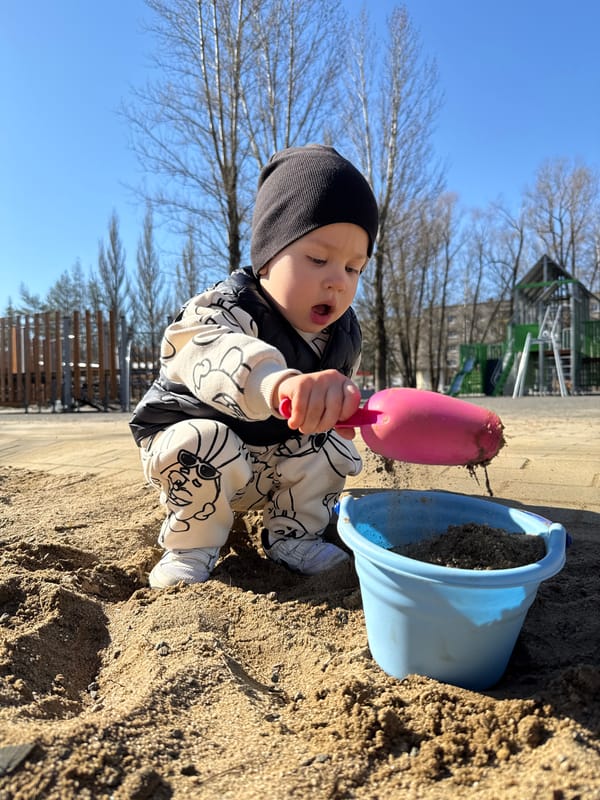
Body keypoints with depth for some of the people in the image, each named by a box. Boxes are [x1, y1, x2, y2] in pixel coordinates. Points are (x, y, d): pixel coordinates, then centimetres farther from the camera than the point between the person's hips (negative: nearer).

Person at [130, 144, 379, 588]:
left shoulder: (344, 334, -9)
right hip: (203, 459, -5)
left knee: (334, 446, -11)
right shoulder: (226, 308, -30)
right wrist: (281, 382, -76)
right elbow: (214, 355, -56)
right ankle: (190, 547, -9)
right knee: (203, 442, -33)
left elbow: (341, 393, 12)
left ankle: (293, 535, 7)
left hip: (280, 462, 5)